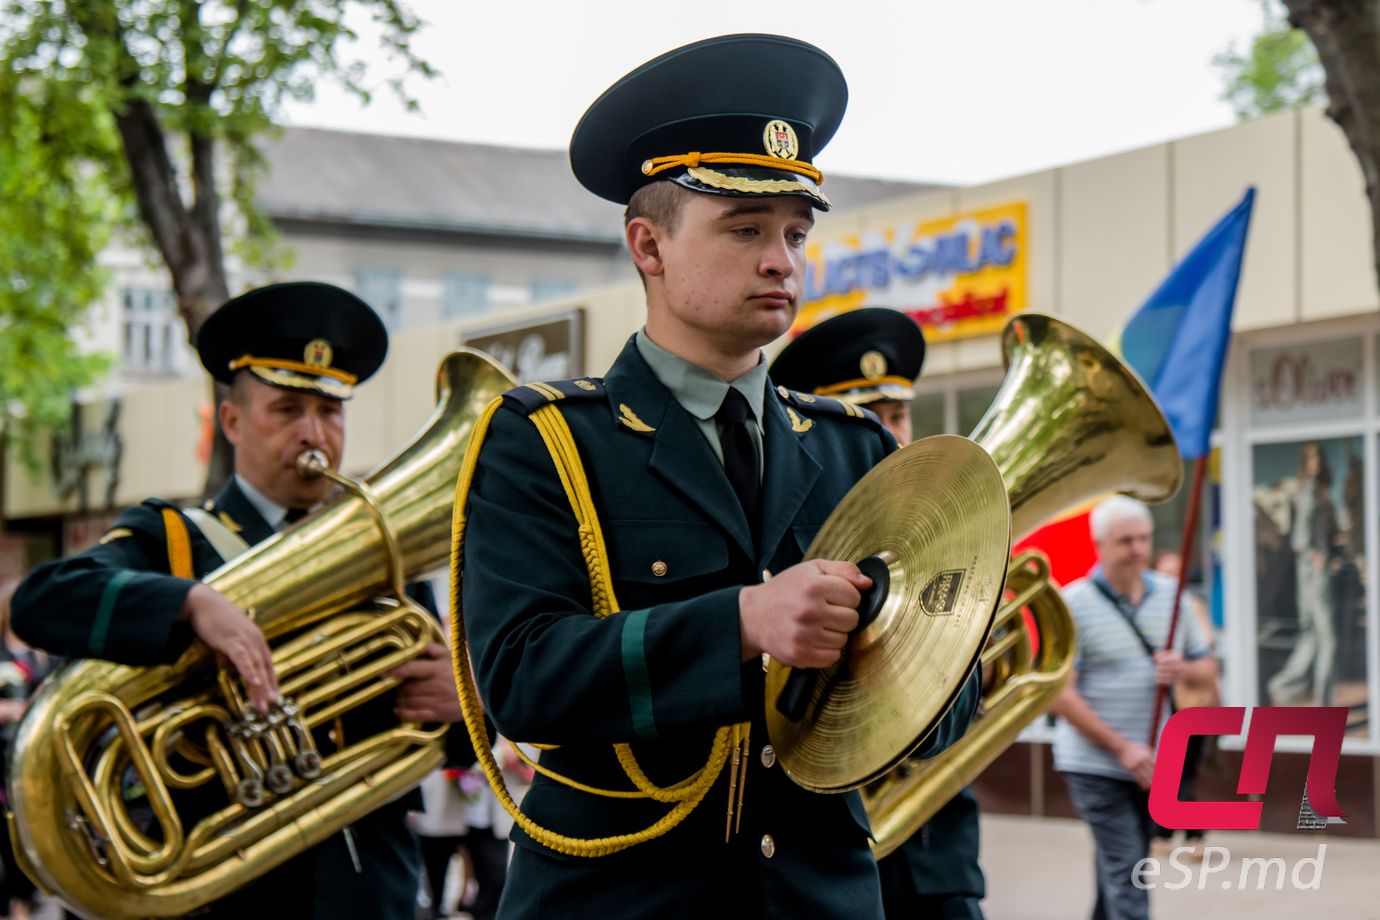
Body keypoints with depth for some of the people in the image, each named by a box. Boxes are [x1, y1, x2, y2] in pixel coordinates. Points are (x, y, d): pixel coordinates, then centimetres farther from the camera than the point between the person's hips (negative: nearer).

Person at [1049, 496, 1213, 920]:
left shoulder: (1170, 594, 7)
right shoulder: (1074, 603, -9)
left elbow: (1205, 666, 14)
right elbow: (1059, 695, -14)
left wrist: (1181, 669, -11)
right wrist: (1121, 748, -18)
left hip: (1149, 764, 5)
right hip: (1094, 764, -5)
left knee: (1115, 866, 17)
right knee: (1126, 874, -11)